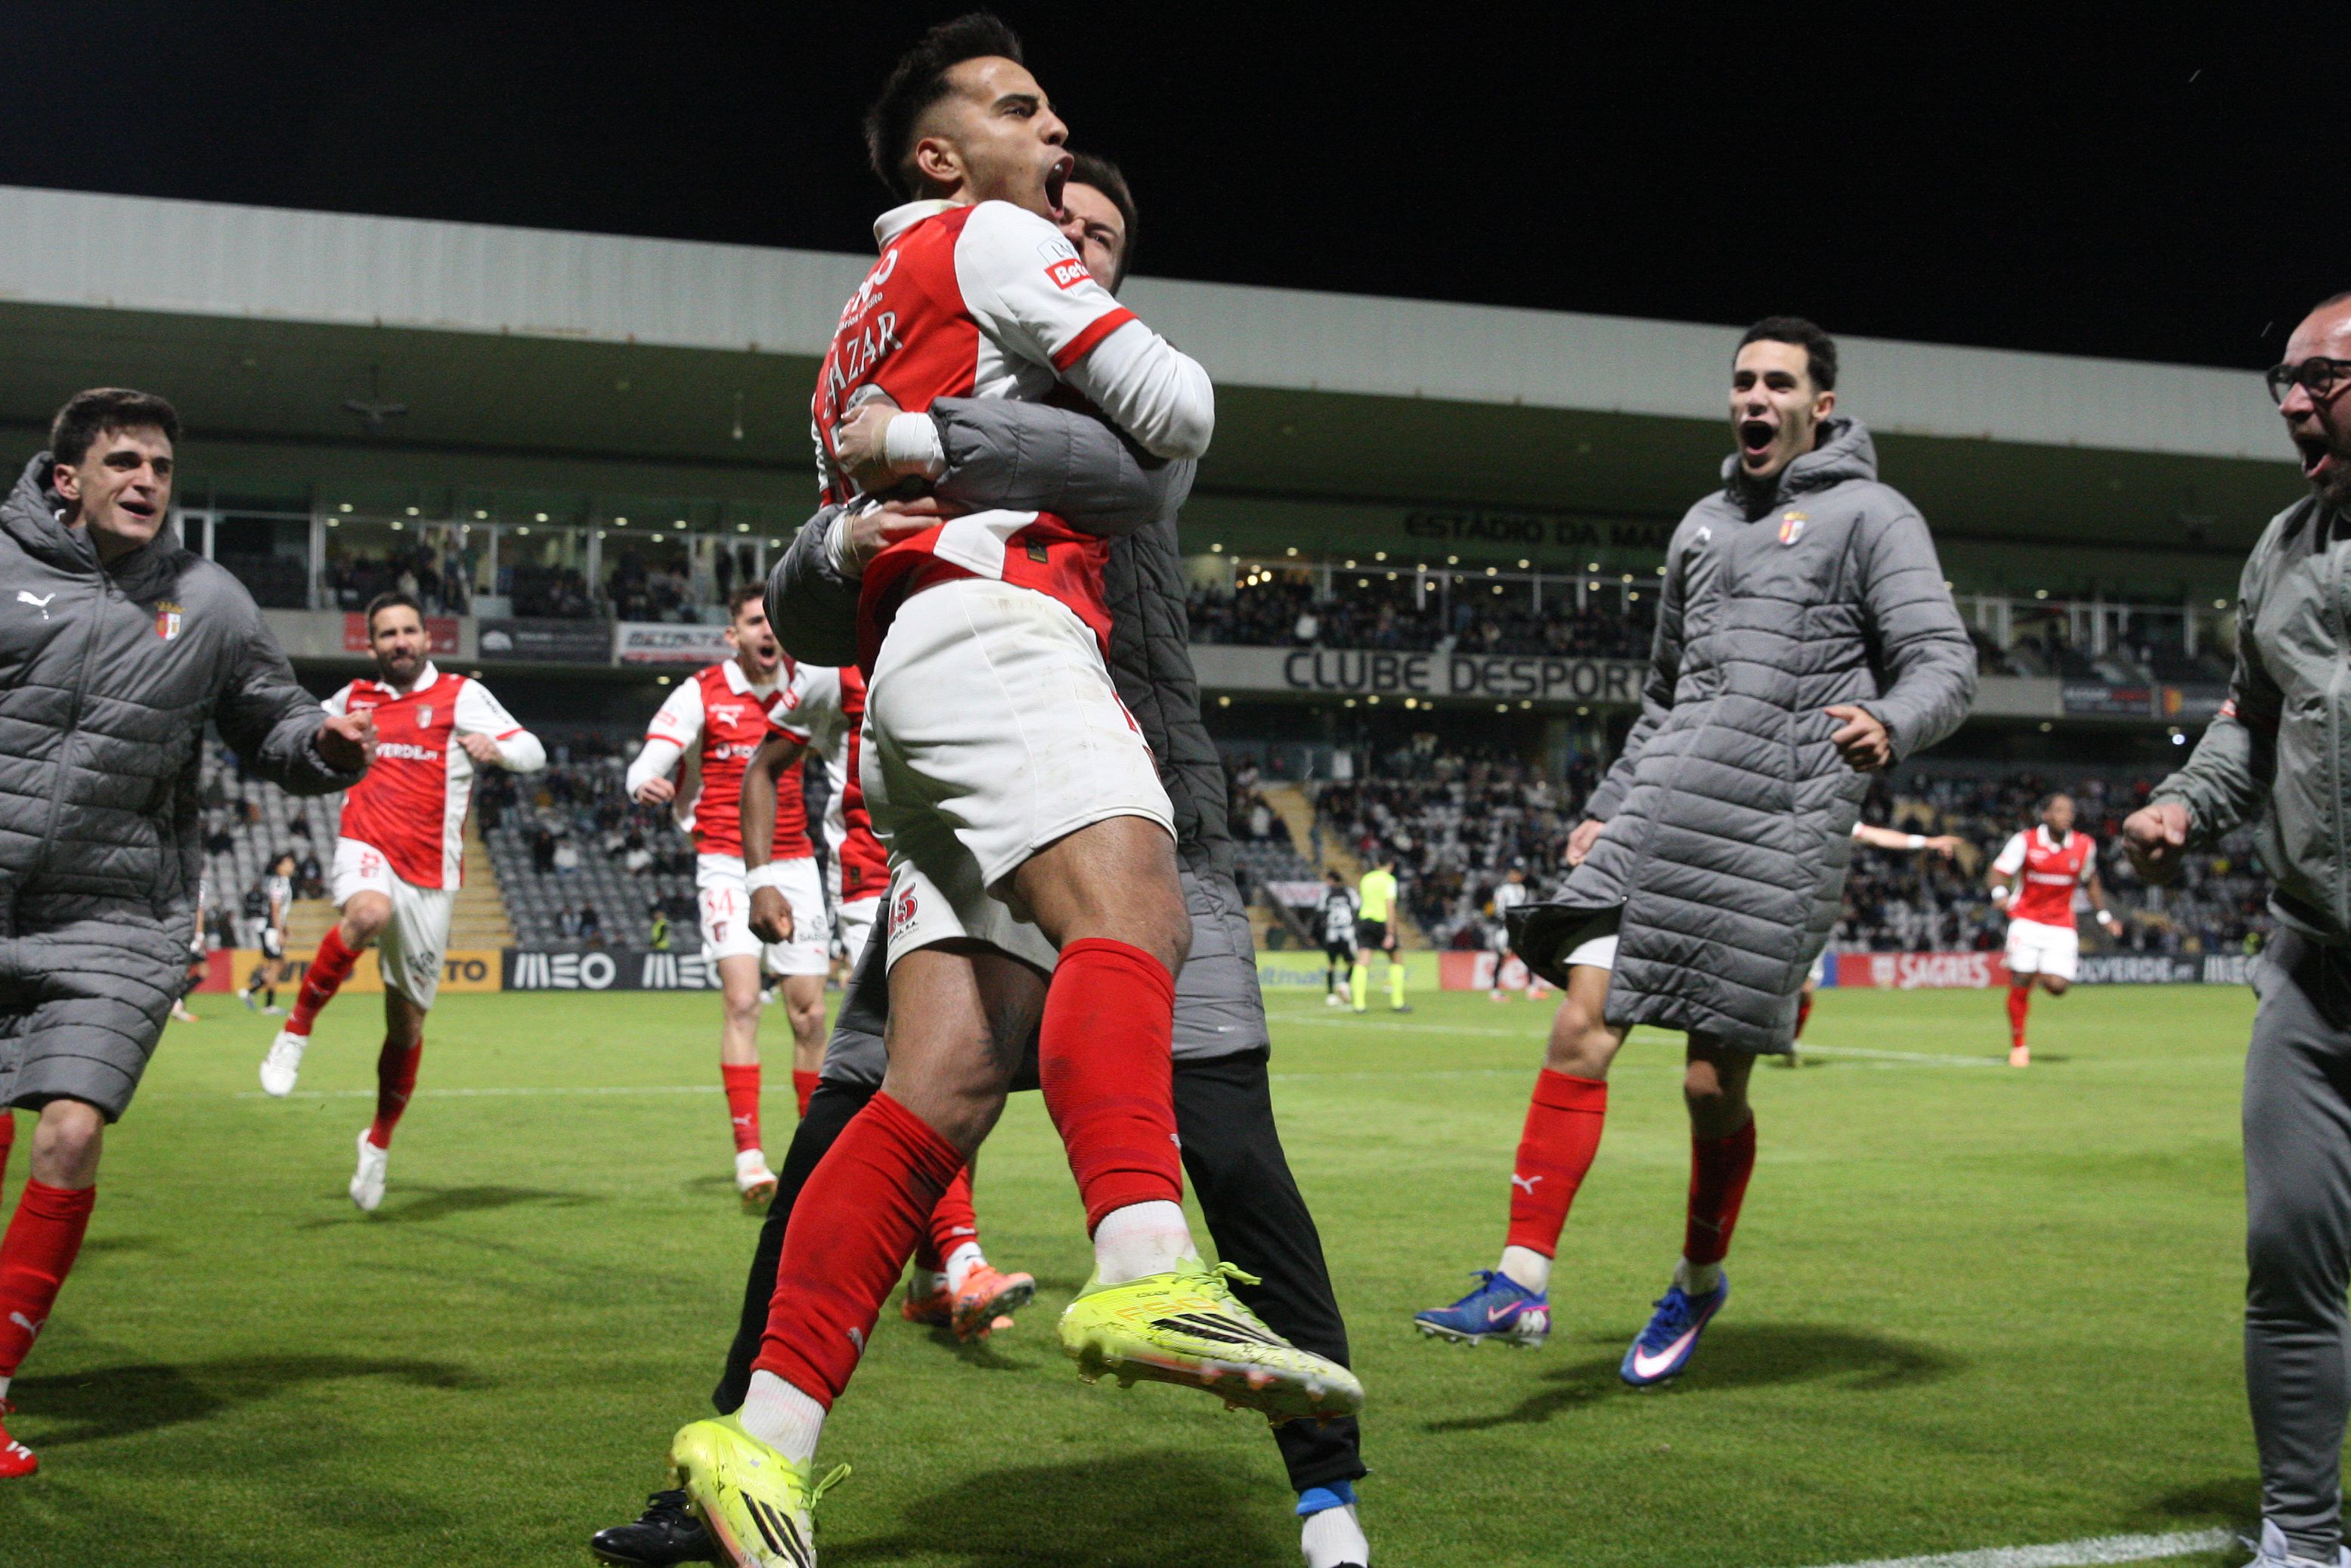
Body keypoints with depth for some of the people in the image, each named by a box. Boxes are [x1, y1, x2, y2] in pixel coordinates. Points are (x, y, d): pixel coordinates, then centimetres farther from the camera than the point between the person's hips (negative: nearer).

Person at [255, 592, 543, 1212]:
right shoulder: (354, 698, 14)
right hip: (366, 849, 1)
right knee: (370, 911, -38)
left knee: (407, 1021, 5)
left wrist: (495, 746, -28)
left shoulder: (461, 695, 3)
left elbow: (532, 752, -6)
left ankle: (379, 1143, 26)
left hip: (429, 875, -1)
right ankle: (296, 1030, -23)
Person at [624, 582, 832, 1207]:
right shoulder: (701, 693, -4)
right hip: (726, 863, -3)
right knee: (741, 998, -17)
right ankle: (748, 1154, -18)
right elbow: (647, 764, -10)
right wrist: (646, 783, -32)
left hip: (792, 861, 3)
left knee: (809, 1012, 3)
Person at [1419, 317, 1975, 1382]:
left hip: (1781, 832, -5)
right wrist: (1607, 805, 24)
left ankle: (1700, 1281, 24)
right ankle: (1522, 1284, -9)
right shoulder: (1703, 525, 22)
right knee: (1581, 1027, -10)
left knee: (1714, 1085, -1)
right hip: (1662, 815, 5)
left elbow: (1945, 663, -5)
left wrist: (1889, 722, -26)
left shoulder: (1871, 517, 4)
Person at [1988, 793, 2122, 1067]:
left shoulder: (2085, 846, 2)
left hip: (2062, 926, 2)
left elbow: (2091, 881, 18)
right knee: (2020, 983, -8)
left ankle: (2044, 974, 26)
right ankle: (2018, 1046, 9)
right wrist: (2000, 893, -31)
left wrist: (2105, 916, 16)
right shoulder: (2025, 842, -7)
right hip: (2026, 920, -2)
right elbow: (2000, 870, -9)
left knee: (2057, 987, -13)